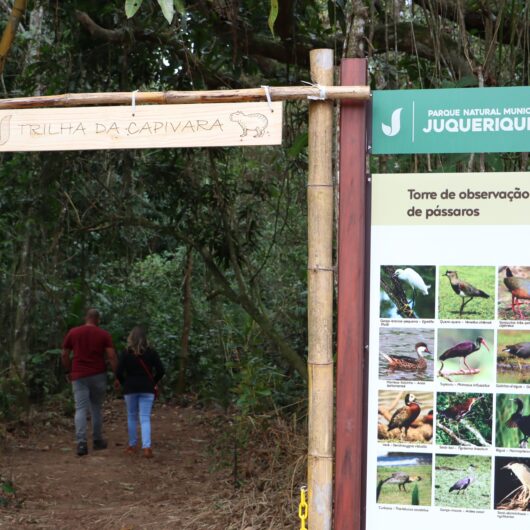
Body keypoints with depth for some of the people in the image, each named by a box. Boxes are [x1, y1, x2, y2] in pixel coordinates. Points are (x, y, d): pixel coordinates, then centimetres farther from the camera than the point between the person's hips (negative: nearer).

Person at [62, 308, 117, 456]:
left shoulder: (73, 333, 4)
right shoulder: (104, 334, 1)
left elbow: (64, 355, 6)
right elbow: (111, 357, -6)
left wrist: (68, 371, 19)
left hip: (79, 376, 0)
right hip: (98, 376, 0)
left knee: (81, 409, -4)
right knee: (96, 408, 14)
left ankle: (81, 443, -18)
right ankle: (98, 440, 22)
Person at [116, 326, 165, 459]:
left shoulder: (126, 353, -5)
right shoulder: (151, 353, -3)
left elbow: (119, 373, -8)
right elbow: (160, 370, -3)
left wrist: (124, 383, 9)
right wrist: (153, 382, 12)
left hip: (130, 388, 0)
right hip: (147, 389, 0)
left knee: (132, 417, 15)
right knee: (145, 418, -2)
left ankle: (132, 445, 22)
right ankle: (146, 447, -17)